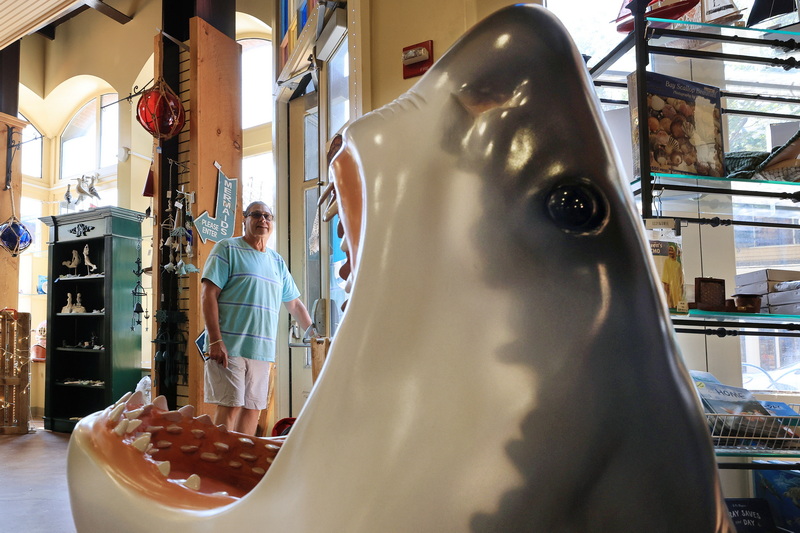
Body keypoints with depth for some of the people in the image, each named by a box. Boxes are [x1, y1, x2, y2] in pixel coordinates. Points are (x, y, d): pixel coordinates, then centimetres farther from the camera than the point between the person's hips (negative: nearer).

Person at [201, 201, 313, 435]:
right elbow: (208, 294, -6)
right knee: (230, 405, -9)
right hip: (230, 346, -5)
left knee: (253, 408, 5)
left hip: (262, 351, 5)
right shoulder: (227, 249, 2)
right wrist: (215, 341, -15)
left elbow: (294, 304, 26)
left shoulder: (277, 262, 19)